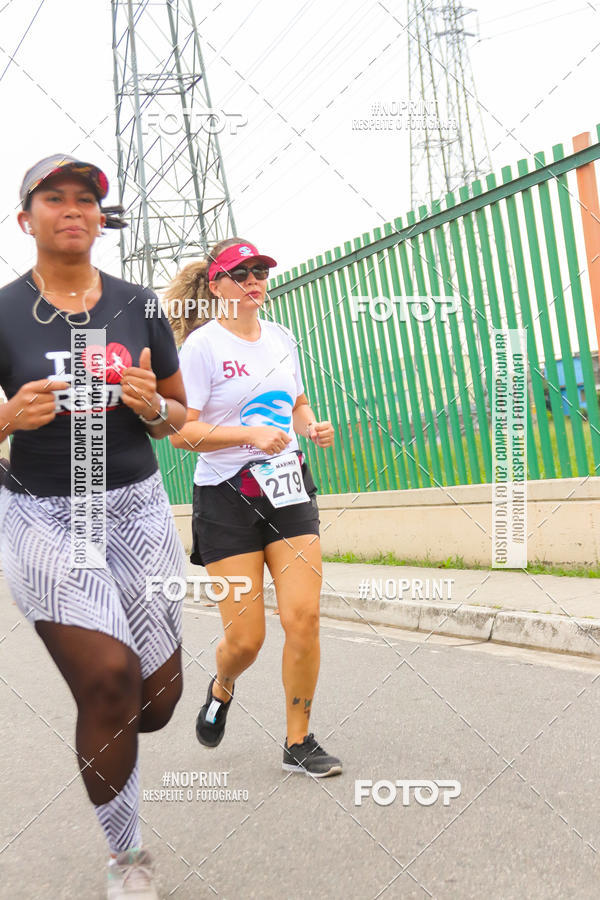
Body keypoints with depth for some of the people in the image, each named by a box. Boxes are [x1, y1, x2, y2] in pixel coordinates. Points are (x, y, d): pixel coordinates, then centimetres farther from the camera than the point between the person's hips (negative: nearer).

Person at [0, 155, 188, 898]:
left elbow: (179, 417, 10)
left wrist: (152, 405, -12)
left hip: (137, 508, 3)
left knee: (157, 700, 4)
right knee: (111, 680, -15)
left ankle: (101, 743, 43)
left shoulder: (137, 306, 4)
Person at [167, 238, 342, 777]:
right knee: (246, 637, -4)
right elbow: (180, 430, -13)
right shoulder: (202, 344, -7)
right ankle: (221, 689, 34)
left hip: (289, 490, 5)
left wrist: (313, 427, 4)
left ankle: (298, 742, 10)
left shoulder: (282, 338, 11)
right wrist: (251, 435, -22)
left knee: (304, 618, -7)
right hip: (227, 497, -4)